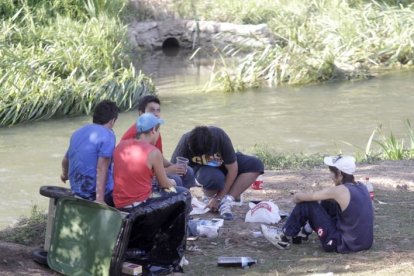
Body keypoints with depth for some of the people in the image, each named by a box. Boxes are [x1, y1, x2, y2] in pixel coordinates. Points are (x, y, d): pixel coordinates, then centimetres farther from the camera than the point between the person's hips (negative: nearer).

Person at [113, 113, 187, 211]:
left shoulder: (120, 145, 4)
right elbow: (164, 184, -1)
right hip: (140, 205, -7)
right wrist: (172, 183, 24)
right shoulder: (153, 152, -13)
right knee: (183, 193, 9)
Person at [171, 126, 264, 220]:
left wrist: (219, 198, -22)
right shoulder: (185, 143, -31)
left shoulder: (221, 138, -32)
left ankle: (226, 201, -21)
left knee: (255, 165, -24)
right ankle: (210, 196, -5)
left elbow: (232, 170, -24)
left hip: (222, 164, 2)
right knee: (215, 178, -39)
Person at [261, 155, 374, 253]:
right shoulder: (361, 187, 4)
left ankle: (284, 239, 15)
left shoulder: (339, 191, -17)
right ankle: (304, 231, 39)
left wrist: (297, 197, 14)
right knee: (328, 203, 22)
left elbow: (298, 197, -7)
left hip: (343, 245, -8)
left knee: (306, 204, -1)